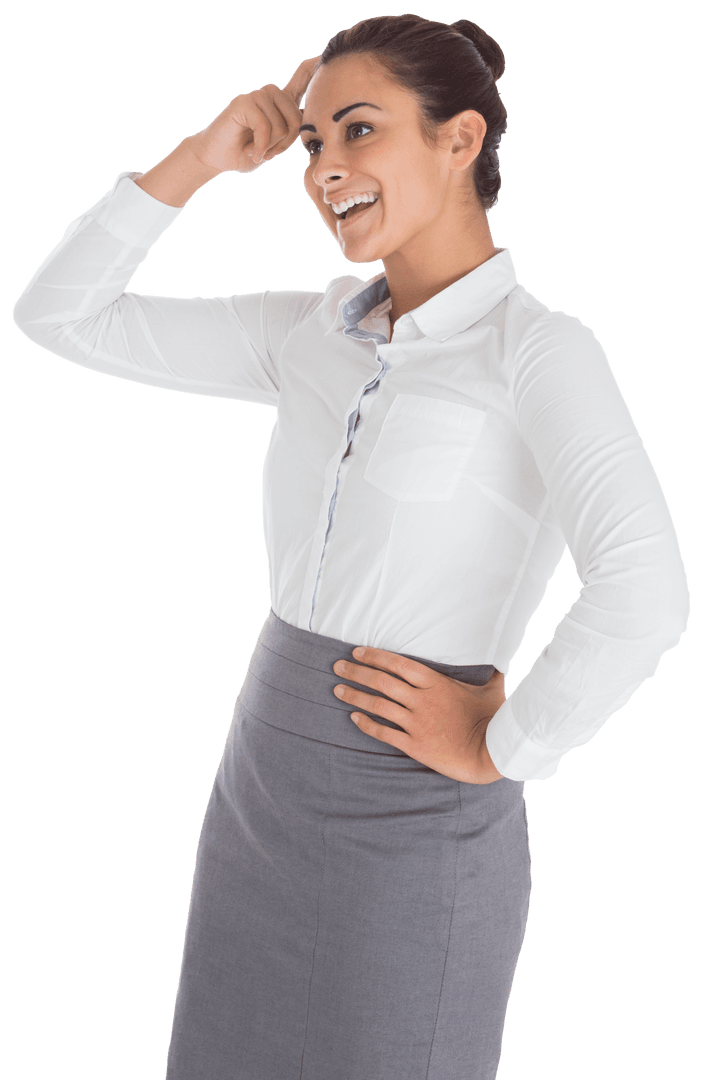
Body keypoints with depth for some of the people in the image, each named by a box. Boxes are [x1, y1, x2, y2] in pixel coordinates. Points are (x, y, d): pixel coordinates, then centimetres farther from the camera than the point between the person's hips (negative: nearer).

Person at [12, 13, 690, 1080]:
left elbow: (644, 594, -27)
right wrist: (199, 158, 0)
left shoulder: (537, 349, -13)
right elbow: (59, 315, 7)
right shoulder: (311, 332, 5)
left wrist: (502, 748, -17)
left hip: (410, 826, -6)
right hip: (259, 790, 6)